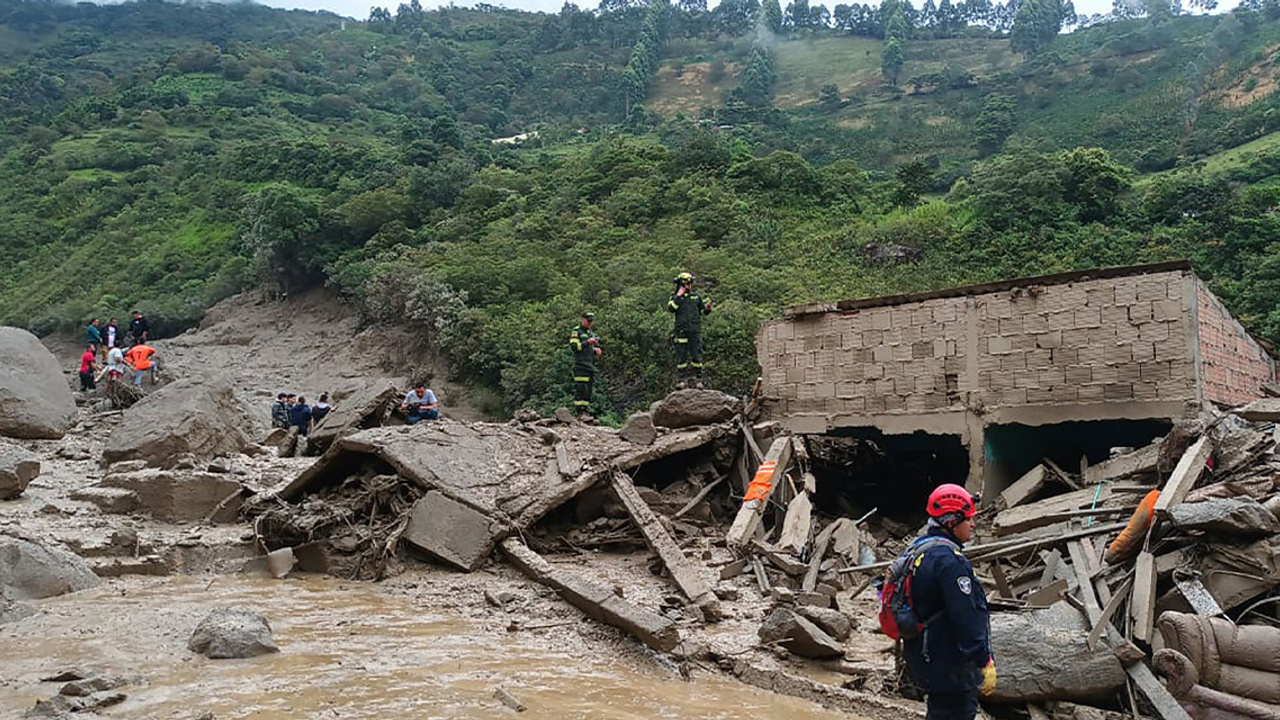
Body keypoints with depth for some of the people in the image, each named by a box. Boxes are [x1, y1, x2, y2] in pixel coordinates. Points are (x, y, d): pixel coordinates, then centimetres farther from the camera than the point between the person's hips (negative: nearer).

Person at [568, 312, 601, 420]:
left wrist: (597, 350, 9)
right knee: (580, 389, -12)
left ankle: (586, 412, 11)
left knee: (588, 390, 7)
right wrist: (587, 342, -18)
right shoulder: (576, 331, -2)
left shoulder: (591, 333, 22)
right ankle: (580, 412, -13)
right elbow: (573, 346, -13)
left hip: (590, 365, 8)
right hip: (580, 365, -8)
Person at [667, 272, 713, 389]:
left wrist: (708, 308, -7)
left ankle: (698, 379, 8)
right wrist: (678, 296, -14)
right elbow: (671, 308, -13)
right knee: (681, 356, 1)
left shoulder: (696, 296, 12)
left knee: (696, 355, 0)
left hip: (695, 331, 1)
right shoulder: (675, 297, 6)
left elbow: (703, 311, 15)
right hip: (681, 331, -1)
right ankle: (683, 379, 8)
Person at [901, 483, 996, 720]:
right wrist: (985, 662, -19)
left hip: (926, 660, 10)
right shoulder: (949, 560, -22)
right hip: (952, 669, -10)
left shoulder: (917, 550, 10)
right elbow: (965, 617, -25)